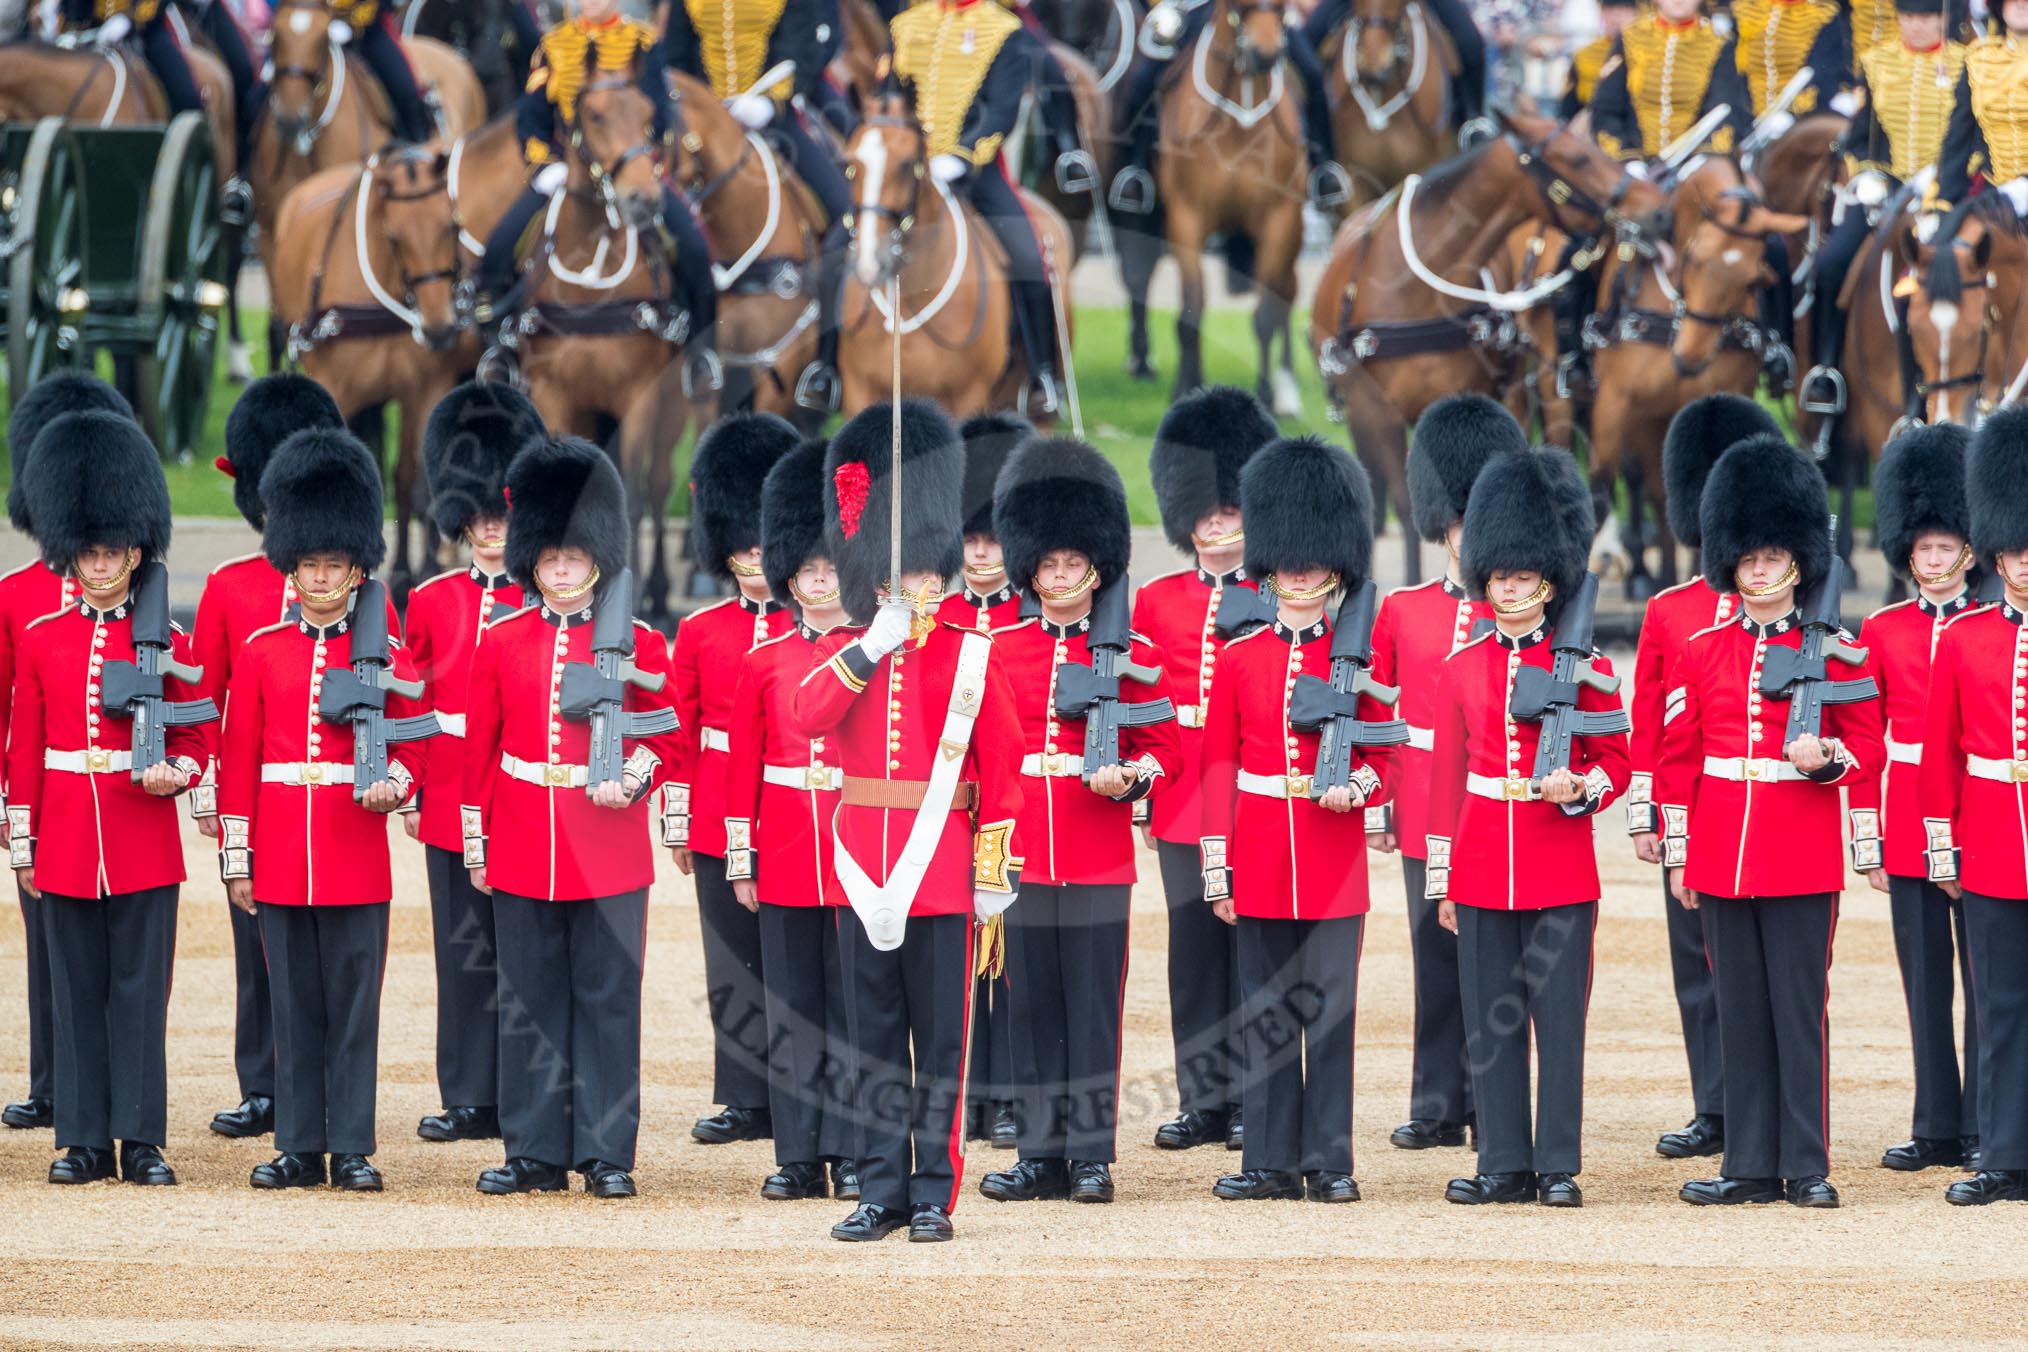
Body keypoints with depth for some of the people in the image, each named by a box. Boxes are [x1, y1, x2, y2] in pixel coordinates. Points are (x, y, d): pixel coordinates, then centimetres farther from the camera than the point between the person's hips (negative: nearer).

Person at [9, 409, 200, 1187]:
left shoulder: (165, 643, 1)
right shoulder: (42, 641, 5)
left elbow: (194, 738, 6)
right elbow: (25, 749, 7)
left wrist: (174, 772, -16)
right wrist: (21, 844, 5)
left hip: (144, 846, -1)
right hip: (66, 844, 1)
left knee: (141, 988, 0)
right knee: (76, 990, 5)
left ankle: (142, 1141, 4)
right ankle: (84, 1141, 9)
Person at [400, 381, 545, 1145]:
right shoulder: (432, 602, 8)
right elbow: (408, 703, 9)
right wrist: (409, 792, 3)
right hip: (454, 797, 2)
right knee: (464, 949, 3)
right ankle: (470, 1100, 7)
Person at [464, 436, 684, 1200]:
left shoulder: (636, 644, 1)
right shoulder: (500, 642, 5)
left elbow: (667, 737, 6)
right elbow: (478, 747, 8)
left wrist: (633, 779, -14)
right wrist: (475, 844, 6)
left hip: (609, 844, -2)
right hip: (523, 847, 2)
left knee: (609, 997, 1)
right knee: (529, 1001, 5)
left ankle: (607, 1153, 5)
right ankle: (535, 1151, 11)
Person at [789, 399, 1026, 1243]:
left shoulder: (971, 658, 3)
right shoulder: (840, 654, 8)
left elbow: (1002, 767, 2)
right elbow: (806, 716, -12)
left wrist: (996, 872, -2)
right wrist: (872, 649, -20)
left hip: (941, 873, -2)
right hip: (863, 876, 2)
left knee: (940, 1042, 1)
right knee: (876, 1046, 6)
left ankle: (934, 1196, 5)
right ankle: (882, 1193, 10)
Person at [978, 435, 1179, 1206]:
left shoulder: (1132, 654, 3)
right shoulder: (997, 649, 7)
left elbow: (1164, 745, 6)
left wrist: (1128, 778, -14)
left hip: (1099, 860, -2)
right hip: (1021, 855, 2)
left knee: (1094, 1007, 0)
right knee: (1032, 1009, 5)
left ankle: (1093, 1156, 4)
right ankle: (1041, 1155, 10)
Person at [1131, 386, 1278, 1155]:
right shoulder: (1156, 602, 10)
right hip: (1183, 801, 2)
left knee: (1256, 947, -2)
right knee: (1194, 950, 4)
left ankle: (1253, 1102, 3)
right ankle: (1202, 1102, 9)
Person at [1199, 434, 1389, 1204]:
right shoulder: (1239, 659, 5)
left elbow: (1380, 757, 6)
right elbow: (1219, 766, 6)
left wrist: (1354, 787, -17)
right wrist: (1216, 867, 1)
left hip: (1332, 853, -1)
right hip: (1260, 856, 1)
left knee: (1328, 1010, -1)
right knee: (1266, 1011, 4)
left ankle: (1328, 1161, 4)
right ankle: (1270, 1160, 9)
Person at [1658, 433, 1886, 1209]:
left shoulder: (1832, 651, 1)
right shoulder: (1702, 651, 7)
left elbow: (1868, 750, 4)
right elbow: (1677, 756, 11)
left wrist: (1827, 760, -17)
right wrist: (1676, 850, 7)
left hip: (1803, 859, -3)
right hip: (1722, 854, 3)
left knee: (1800, 1007, -2)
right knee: (1739, 1009, 6)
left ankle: (1805, 1167, 3)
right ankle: (1751, 1165, 10)